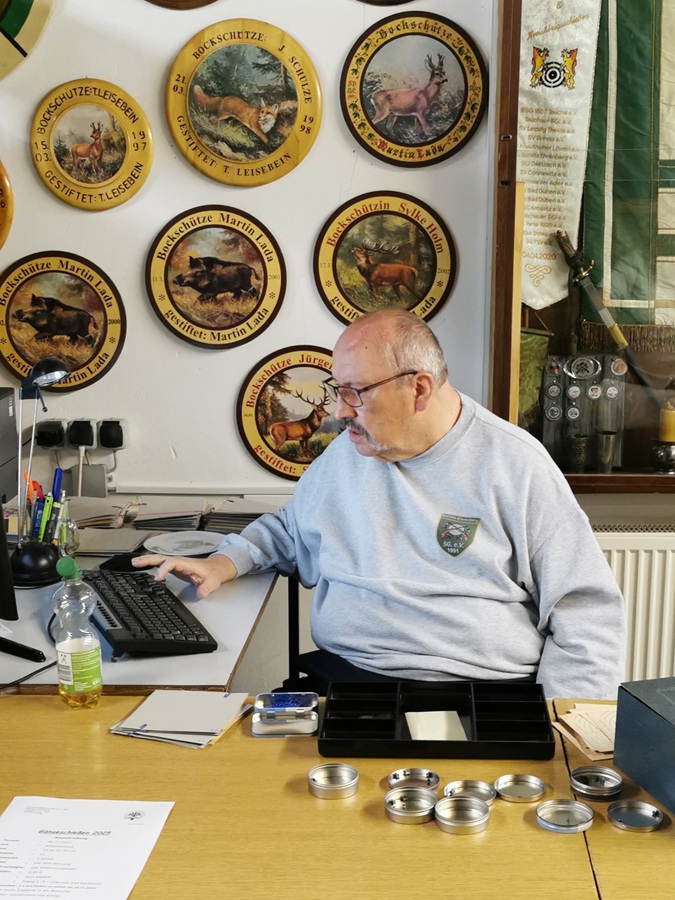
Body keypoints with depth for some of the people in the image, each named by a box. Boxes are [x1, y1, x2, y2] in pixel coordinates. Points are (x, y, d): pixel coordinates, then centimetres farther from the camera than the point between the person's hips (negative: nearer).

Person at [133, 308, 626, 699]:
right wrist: (224, 564, 12)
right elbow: (287, 529, 32)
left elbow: (588, 612, -1)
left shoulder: (516, 465, -2)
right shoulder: (344, 455, 13)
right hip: (344, 676, 5)